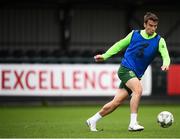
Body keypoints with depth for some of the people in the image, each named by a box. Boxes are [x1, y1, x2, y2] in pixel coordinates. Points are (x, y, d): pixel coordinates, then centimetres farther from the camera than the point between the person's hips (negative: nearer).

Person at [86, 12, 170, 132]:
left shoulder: (159, 41, -1)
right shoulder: (134, 34, 0)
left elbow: (166, 56, -14)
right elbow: (120, 45, 15)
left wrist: (166, 64, -37)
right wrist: (104, 56, 11)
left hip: (136, 75, 3)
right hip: (126, 69, -3)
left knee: (117, 102, 1)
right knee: (138, 89, -30)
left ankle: (92, 121, 18)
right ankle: (133, 123, -29)